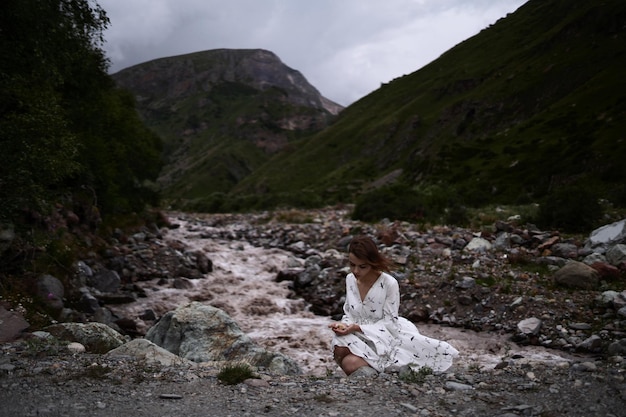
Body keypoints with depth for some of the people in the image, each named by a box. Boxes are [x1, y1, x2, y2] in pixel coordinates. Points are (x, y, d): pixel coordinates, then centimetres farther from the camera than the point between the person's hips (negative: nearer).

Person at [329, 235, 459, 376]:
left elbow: (389, 323, -12)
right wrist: (344, 324, -14)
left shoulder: (389, 283, -15)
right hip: (359, 339, 4)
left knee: (351, 364, -30)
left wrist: (357, 327, -22)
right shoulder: (350, 279, 2)